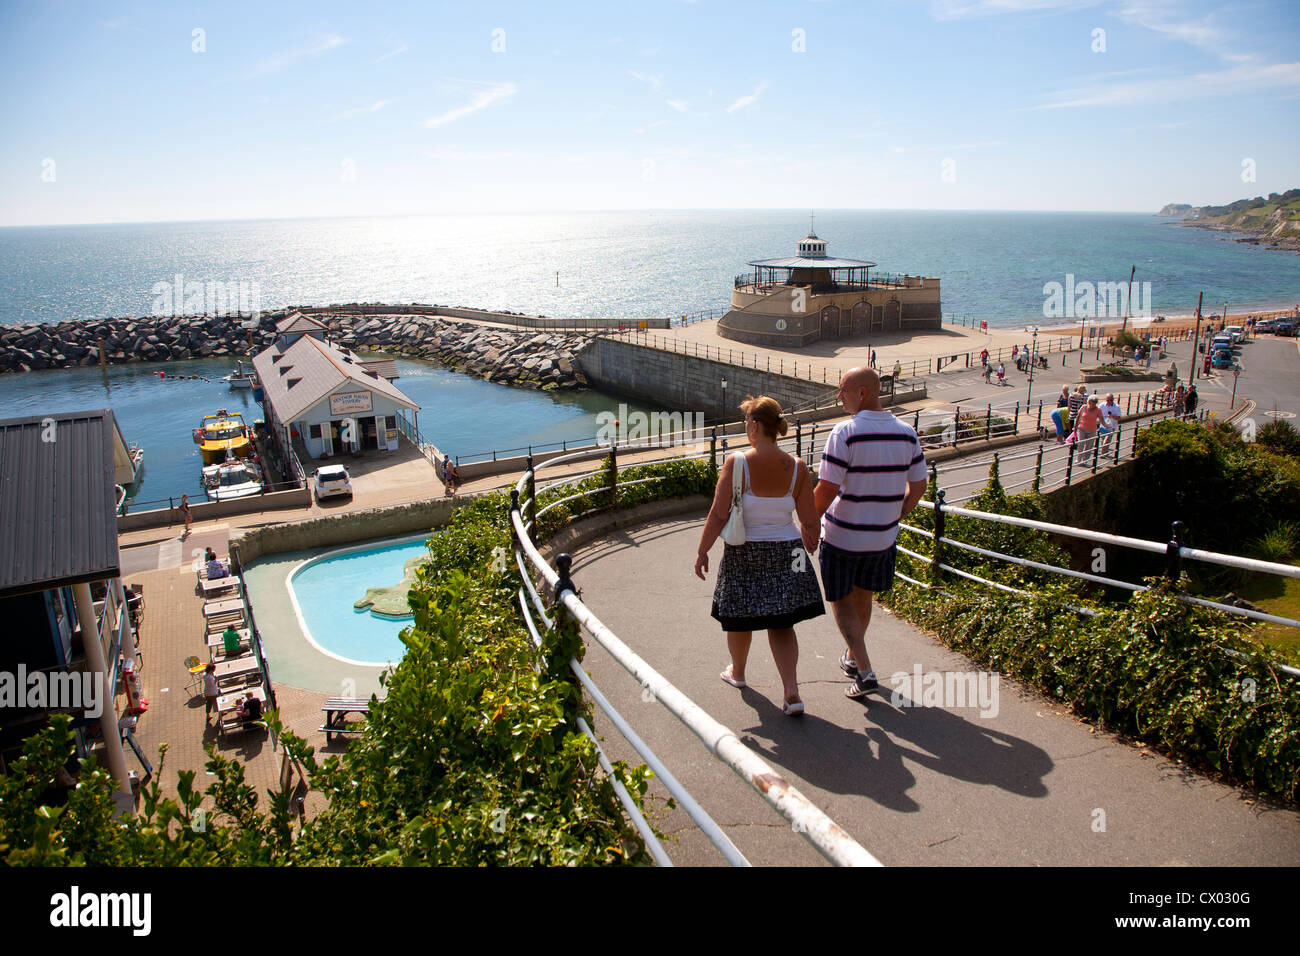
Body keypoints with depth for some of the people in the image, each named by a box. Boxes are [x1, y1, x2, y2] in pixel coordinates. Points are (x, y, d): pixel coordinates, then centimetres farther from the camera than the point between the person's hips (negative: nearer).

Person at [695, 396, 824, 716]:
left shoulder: (736, 463, -17)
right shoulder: (797, 467, -7)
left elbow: (718, 515, -15)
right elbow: (810, 520, -4)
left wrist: (702, 551, -3)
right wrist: (809, 540, 18)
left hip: (744, 554, -2)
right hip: (786, 552, 2)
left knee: (740, 616, 20)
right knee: (781, 624, 13)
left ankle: (737, 672, 43)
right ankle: (792, 693, 4)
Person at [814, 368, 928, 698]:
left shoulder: (845, 432, -20)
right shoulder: (906, 433, -1)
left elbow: (826, 490, -20)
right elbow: (918, 486, 7)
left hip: (842, 535, -6)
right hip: (882, 536, 6)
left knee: (841, 601, 10)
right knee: (862, 596, 24)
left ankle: (865, 672, 0)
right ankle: (853, 658, 41)